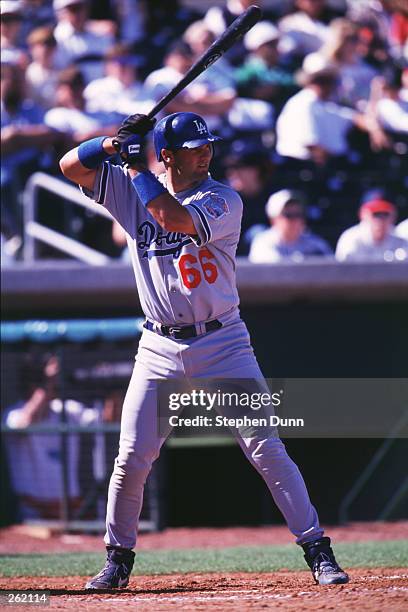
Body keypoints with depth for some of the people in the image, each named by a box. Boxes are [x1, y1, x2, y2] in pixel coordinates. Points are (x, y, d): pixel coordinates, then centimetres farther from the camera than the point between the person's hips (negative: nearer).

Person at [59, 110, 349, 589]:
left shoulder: (223, 201, -8)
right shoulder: (133, 190, 4)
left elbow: (174, 217, -26)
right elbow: (71, 166, 1)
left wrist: (136, 166, -17)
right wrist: (117, 143, -13)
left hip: (222, 344, -3)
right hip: (160, 349, 3)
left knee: (265, 449, -8)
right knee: (132, 458, -2)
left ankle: (317, 550, -3)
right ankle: (118, 558, 16)